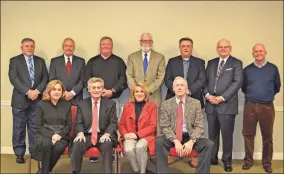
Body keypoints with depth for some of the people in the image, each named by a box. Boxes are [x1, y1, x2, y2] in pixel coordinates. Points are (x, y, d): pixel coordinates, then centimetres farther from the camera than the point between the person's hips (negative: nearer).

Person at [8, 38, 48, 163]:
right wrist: (28, 92, -17)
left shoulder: (40, 61, 12)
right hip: (20, 99, -2)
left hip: (37, 99, 2)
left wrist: (37, 91, -11)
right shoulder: (14, 60, 3)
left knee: (35, 128, 7)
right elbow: (13, 79, -8)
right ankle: (19, 153, 14)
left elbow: (45, 78, 5)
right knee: (19, 128, 4)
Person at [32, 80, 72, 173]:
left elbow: (69, 125, 6)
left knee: (58, 147, -32)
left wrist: (59, 135, -12)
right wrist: (51, 136, -15)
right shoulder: (42, 104, 4)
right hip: (44, 135, -1)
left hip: (61, 136, 1)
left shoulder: (67, 104, 8)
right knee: (47, 144, -35)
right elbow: (39, 126, 0)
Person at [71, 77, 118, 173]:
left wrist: (107, 134, -19)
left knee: (107, 145, -34)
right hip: (87, 135, 2)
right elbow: (79, 123, 7)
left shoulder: (110, 104, 7)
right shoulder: (82, 104, 12)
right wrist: (80, 133, -16)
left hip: (103, 135, -1)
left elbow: (113, 123, 1)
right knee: (76, 145, -28)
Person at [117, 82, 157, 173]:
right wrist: (125, 134, -8)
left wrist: (137, 134, -14)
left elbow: (153, 126, -2)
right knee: (128, 149, -31)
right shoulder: (127, 106, 14)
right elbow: (121, 124, 14)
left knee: (140, 147, -35)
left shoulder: (152, 106, 7)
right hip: (130, 137, 2)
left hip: (145, 136, -2)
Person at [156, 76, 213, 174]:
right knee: (159, 141, -30)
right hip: (172, 137, 0)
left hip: (190, 137, 1)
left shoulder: (196, 103, 2)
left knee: (209, 144, -25)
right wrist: (176, 141, -20)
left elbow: (199, 126, -2)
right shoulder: (166, 104, 2)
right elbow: (165, 126, -4)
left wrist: (191, 141, -19)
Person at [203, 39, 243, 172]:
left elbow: (237, 82, -9)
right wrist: (207, 95, -7)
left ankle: (227, 161, 17)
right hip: (210, 104, 4)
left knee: (227, 135, 2)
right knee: (212, 134, 11)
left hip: (227, 104, -4)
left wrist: (222, 98, -15)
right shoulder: (211, 63, 16)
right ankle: (212, 158, 23)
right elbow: (205, 81, 12)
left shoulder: (236, 63, 2)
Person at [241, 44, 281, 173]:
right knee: (248, 134, 5)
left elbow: (277, 87, 11)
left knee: (267, 136, 7)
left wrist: (267, 95, 12)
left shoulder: (273, 68, 2)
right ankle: (248, 160, 19)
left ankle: (267, 162, 20)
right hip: (250, 106, 1)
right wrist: (252, 95, 11)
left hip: (267, 106, -1)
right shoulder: (247, 70, 5)